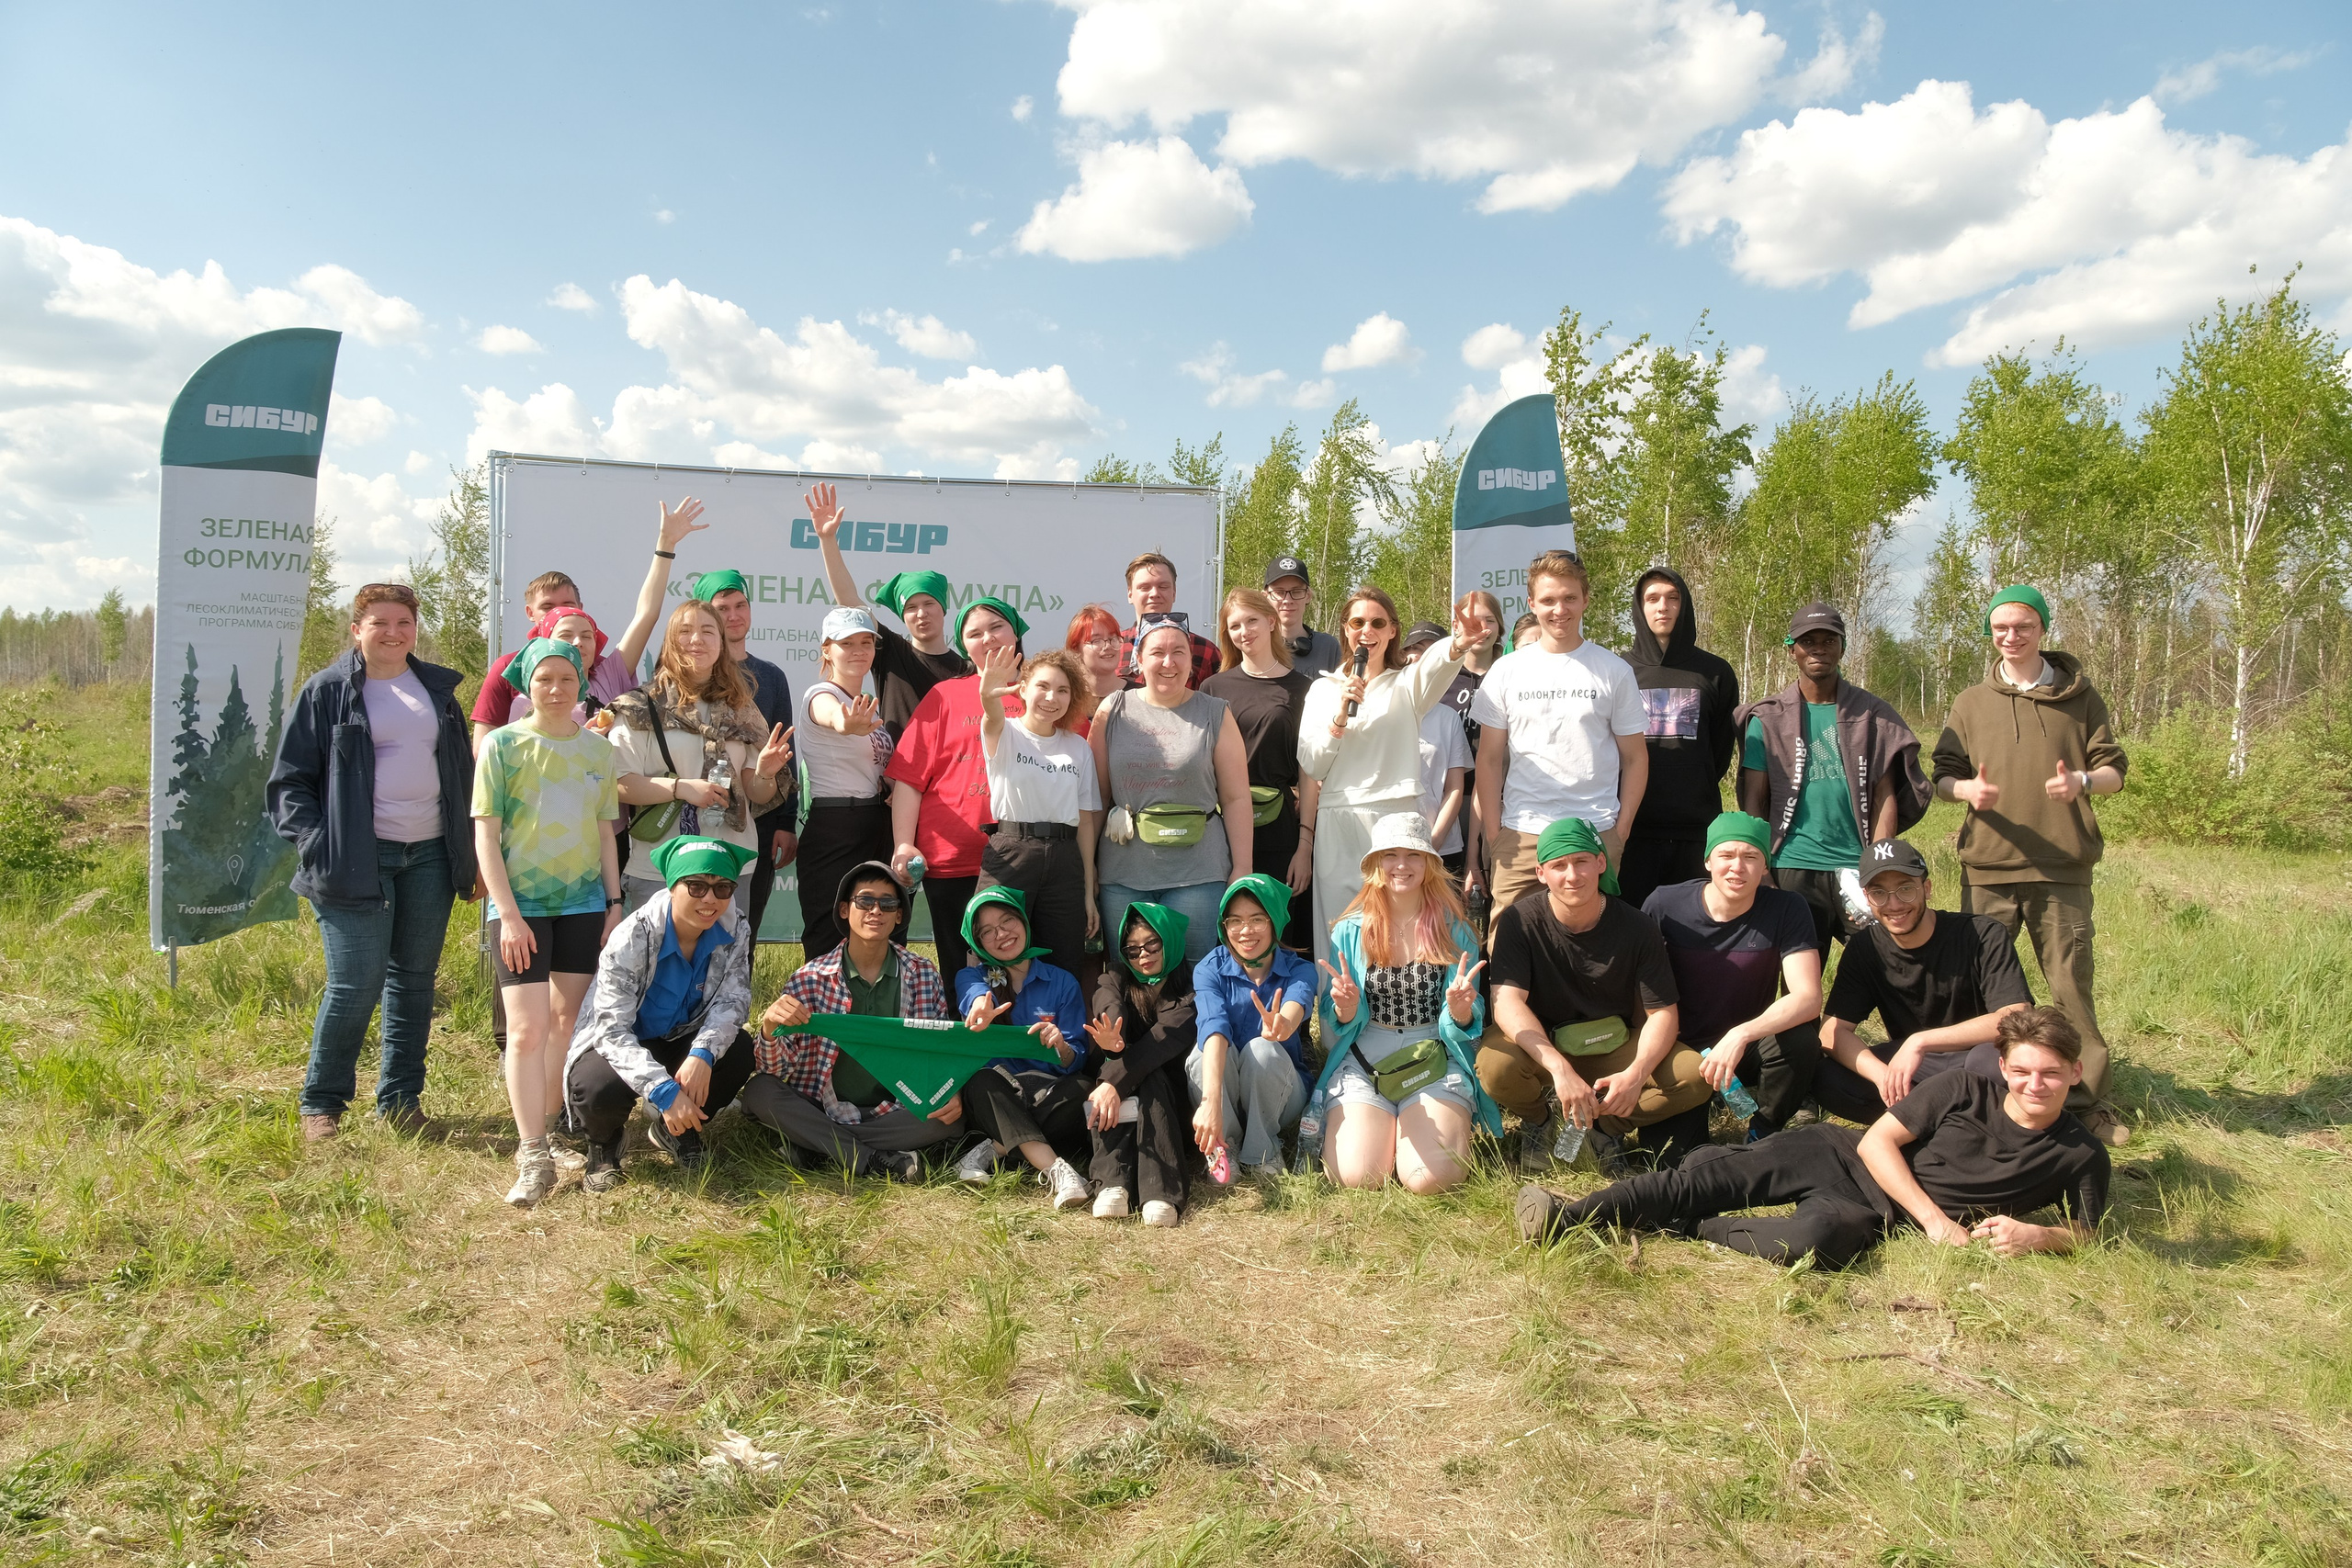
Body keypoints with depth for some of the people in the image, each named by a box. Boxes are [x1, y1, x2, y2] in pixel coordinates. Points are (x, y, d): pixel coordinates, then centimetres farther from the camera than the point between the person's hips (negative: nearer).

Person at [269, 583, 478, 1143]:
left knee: (414, 980, 8)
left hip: (428, 856, 5)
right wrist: (316, 847, -13)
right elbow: (289, 781, -1)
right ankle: (321, 1104, 11)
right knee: (355, 985, -8)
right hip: (358, 860, -4)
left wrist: (470, 855, 11)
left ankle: (399, 1101, 19)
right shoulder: (327, 691, 0)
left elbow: (461, 776, 17)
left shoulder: (438, 690, 13)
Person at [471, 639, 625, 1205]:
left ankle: (546, 1129, 21)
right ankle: (533, 1158, -4)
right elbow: (485, 837, -5)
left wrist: (615, 904, 8)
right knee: (527, 1031, -7)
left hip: (583, 904, 4)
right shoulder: (503, 745, -3)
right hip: (522, 905, -4)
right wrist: (508, 913, -11)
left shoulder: (597, 749, 8)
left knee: (567, 1023, 8)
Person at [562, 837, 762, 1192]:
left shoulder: (734, 930, -14)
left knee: (739, 1051, -26)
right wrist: (664, 1090, -41)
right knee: (600, 1091, -36)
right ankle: (604, 1140, 4)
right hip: (616, 1045, -4)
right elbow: (612, 1030, -29)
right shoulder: (633, 937, -26)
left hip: (679, 1042, 4)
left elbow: (732, 1000, -15)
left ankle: (675, 1129, 5)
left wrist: (703, 1051, -37)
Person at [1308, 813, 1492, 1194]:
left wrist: (1460, 1009, -23)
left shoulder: (1455, 932, 3)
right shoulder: (1350, 932, 5)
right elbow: (1339, 1025, 5)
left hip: (1435, 1062, 0)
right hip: (1363, 1062, 1)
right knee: (1355, 1175, -22)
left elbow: (1463, 1026, 1)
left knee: (1430, 1178, -24)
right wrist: (1345, 1009, -20)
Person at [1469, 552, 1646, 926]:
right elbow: (1489, 759, 8)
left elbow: (1635, 758, 9)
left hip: (1596, 835, 0)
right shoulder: (1506, 671, 7)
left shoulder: (1615, 671, 6)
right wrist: (1493, 836, 1)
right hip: (1519, 836, 1)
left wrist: (1620, 832, 0)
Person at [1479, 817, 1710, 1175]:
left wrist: (1635, 1073, -31)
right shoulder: (1519, 922, -17)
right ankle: (1537, 1120, 2)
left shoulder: (1635, 928, -12)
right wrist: (1560, 1069, -42)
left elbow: (1663, 1012, -11)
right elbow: (1506, 1003, -27)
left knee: (1695, 1076, -23)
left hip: (1613, 1046, 2)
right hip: (1541, 1046, -1)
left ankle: (1604, 1125, 3)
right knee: (1495, 1066, -35)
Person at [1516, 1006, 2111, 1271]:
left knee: (1812, 1240, -37)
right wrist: (1934, 1218, -13)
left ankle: (1689, 1230, -15)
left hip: (1878, 1215, -1)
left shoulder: (2081, 1157, -1)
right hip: (1849, 1159, 1)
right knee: (1717, 1174, -20)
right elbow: (1876, 1141, -4)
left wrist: (2036, 1235, -12)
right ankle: (1569, 1215, -23)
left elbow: (2084, 1231, 11)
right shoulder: (1969, 1090, -2)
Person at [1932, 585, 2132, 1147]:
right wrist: (1966, 789, -12)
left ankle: (2087, 1103, 10)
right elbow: (1943, 774, 11)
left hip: (2062, 867, -1)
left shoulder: (2079, 697, 8)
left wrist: (2081, 781, -16)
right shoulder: (1971, 702, 12)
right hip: (1987, 866, 1)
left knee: (2072, 985, -1)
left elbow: (2114, 769, 7)